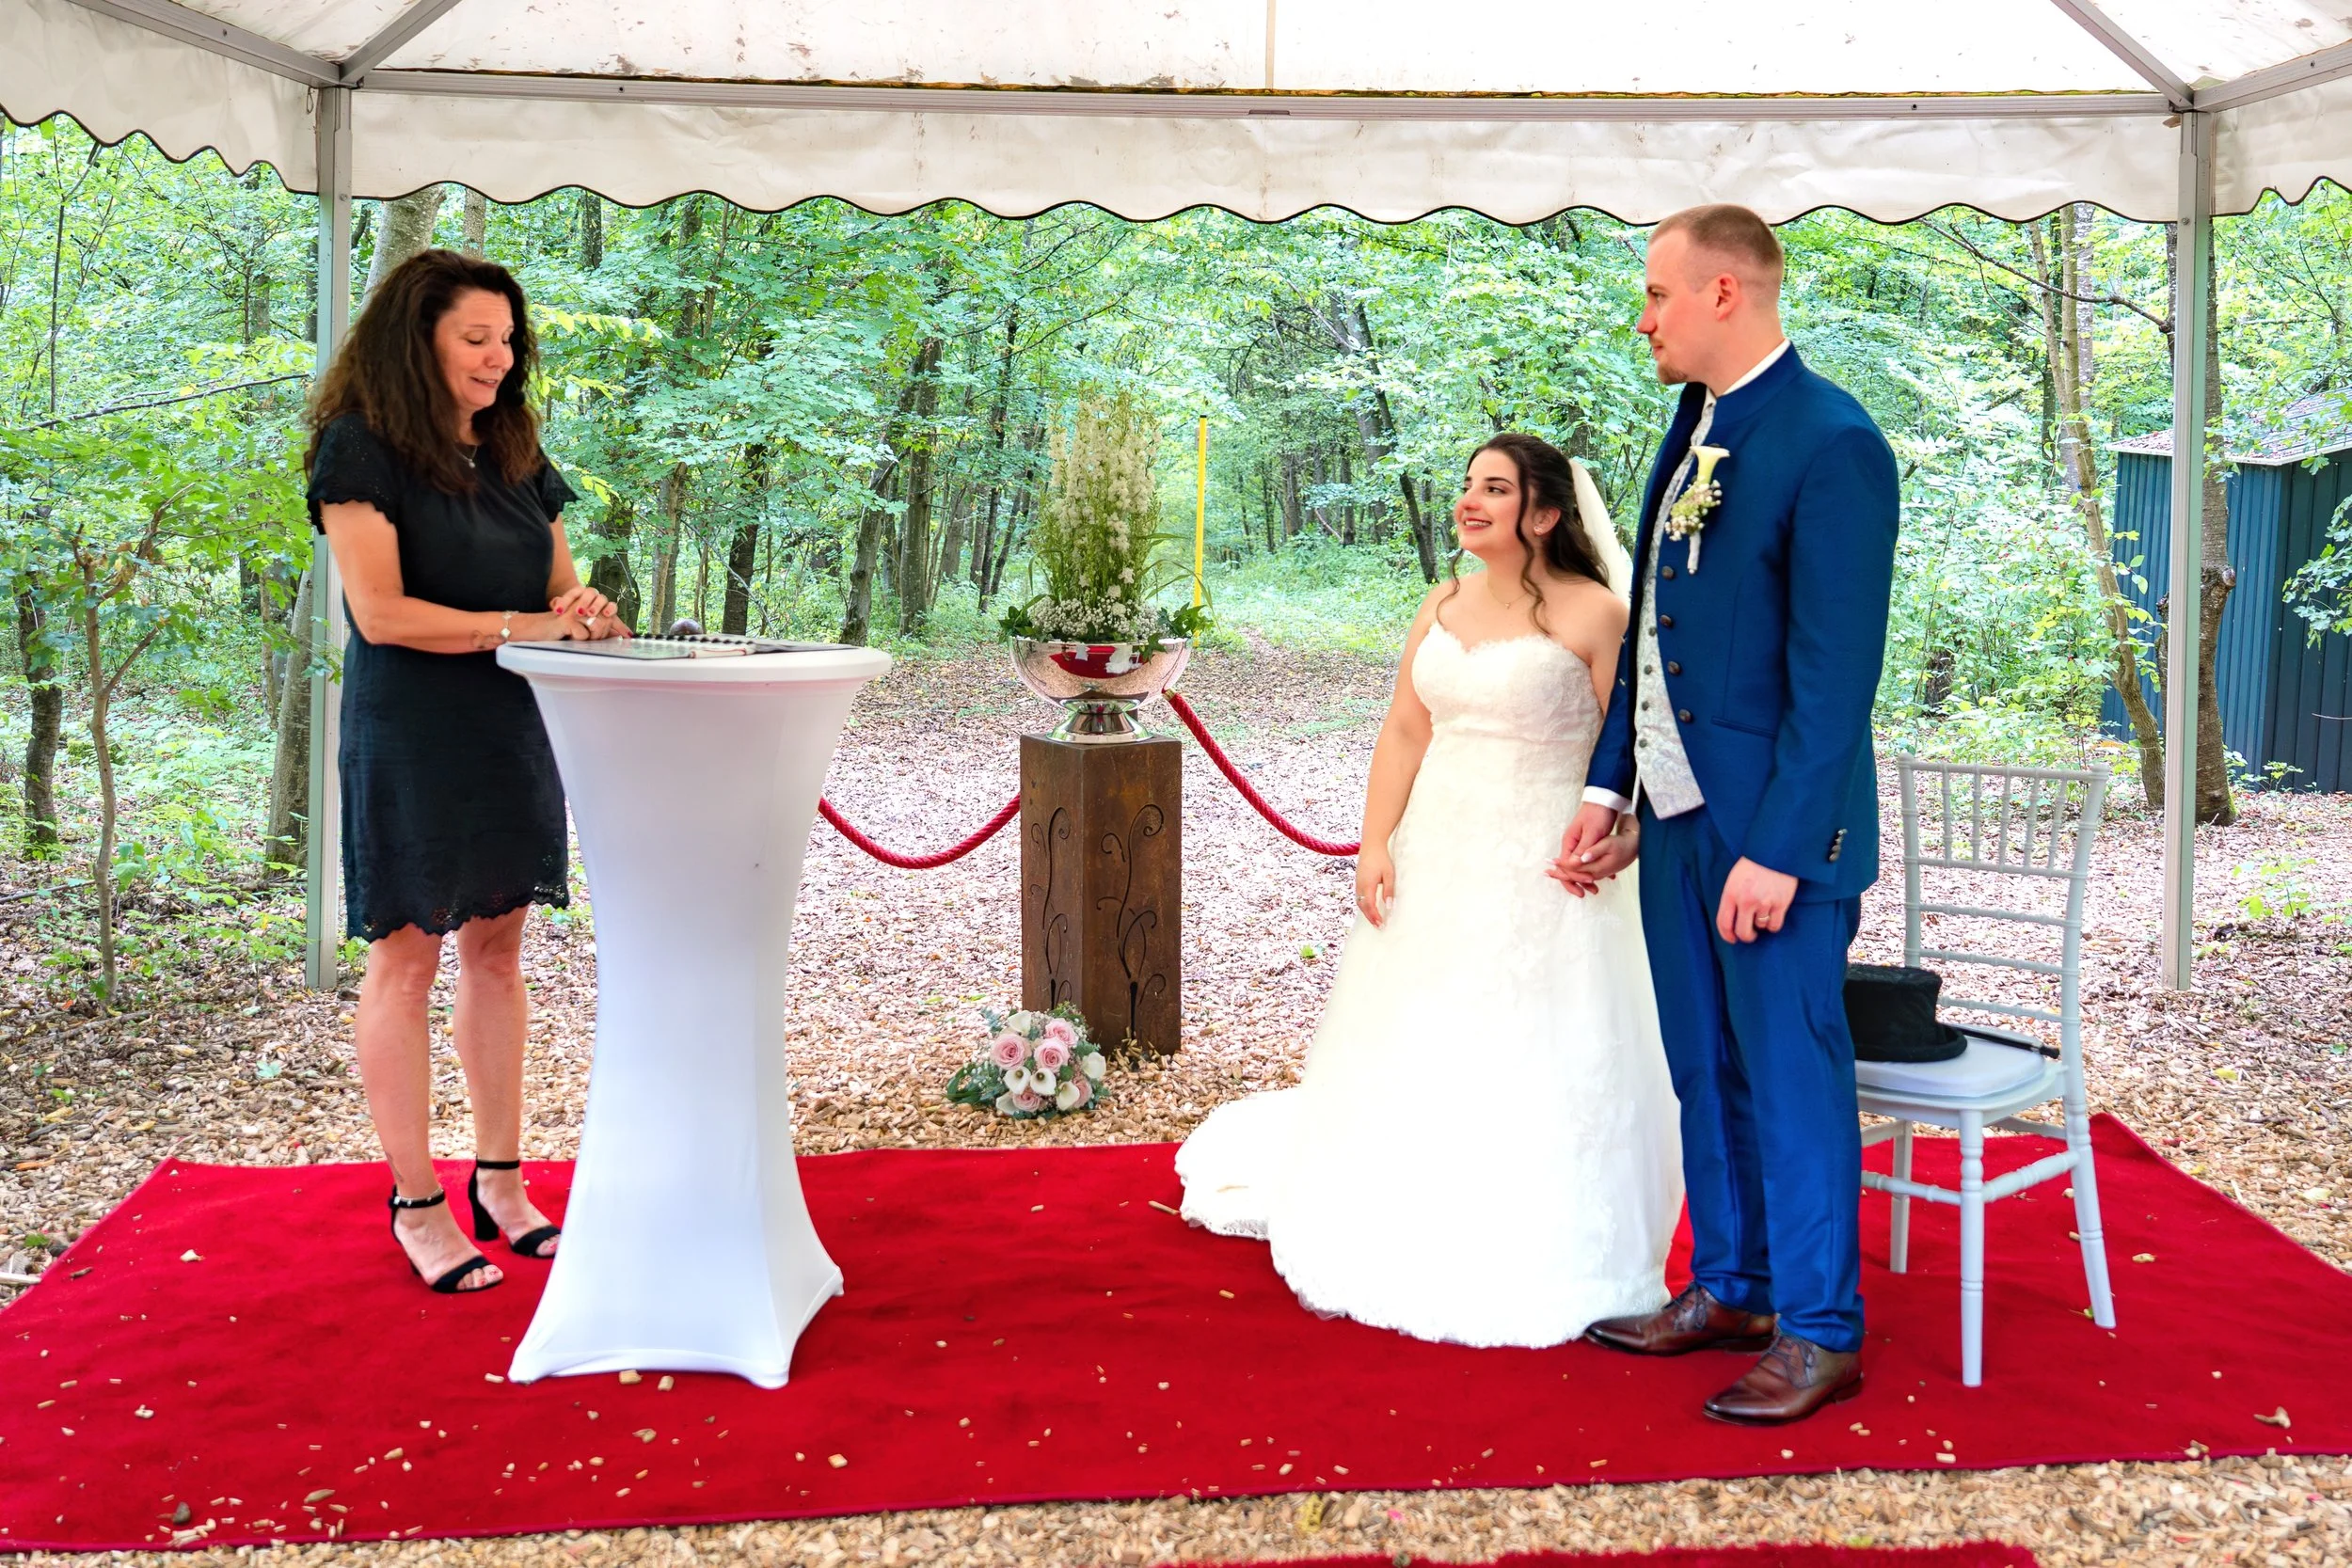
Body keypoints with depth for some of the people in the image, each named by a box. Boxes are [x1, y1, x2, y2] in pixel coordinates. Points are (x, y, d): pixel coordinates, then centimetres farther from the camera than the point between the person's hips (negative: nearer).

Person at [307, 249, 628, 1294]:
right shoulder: (362, 449, -8)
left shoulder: (514, 454, 13)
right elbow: (382, 613, -16)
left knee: (497, 949, 10)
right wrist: (517, 626, -20)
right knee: (406, 956, 0)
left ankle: (500, 1180, 19)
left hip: (511, 731, 7)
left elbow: (559, 585, 16)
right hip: (409, 733, -7)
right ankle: (415, 1202, 8)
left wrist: (586, 615, -7)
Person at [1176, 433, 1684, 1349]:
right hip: (1437, 859, 6)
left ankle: (1533, 1267, 13)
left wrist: (1625, 840, -25)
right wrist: (1375, 845, -1)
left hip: (1543, 871, -5)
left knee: (1533, 1066, -1)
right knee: (1411, 1057, 11)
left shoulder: (1593, 615, -8)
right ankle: (1398, 1249, 26)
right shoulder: (1443, 606, 10)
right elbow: (1404, 732, 8)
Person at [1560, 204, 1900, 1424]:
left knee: (1790, 1074, 2)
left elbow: (1836, 670, -18)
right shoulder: (1694, 426, 11)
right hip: (1679, 815, 8)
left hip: (1773, 830, -8)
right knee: (1705, 1070, 17)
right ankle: (1728, 1289, 32)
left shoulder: (1830, 444, -15)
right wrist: (1608, 785, 12)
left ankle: (1819, 1333, 15)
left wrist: (1778, 850, -20)